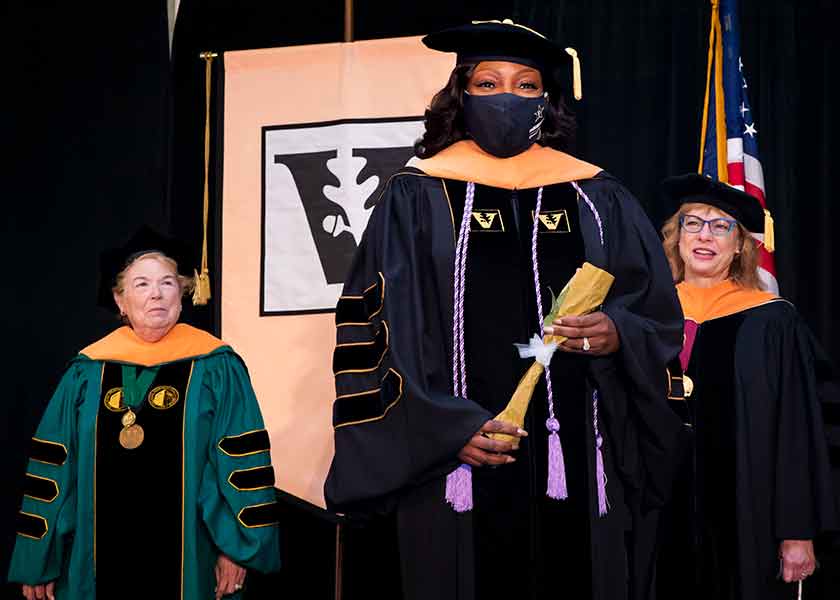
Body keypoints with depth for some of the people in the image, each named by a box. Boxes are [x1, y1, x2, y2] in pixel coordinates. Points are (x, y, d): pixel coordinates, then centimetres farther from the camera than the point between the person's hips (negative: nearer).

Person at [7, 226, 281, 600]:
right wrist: (39, 560, 3)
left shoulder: (214, 368, -3)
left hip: (188, 557, -2)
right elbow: (53, 466, 5)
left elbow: (242, 463, -5)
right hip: (101, 558, 2)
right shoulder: (87, 372, 3)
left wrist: (237, 548, -10)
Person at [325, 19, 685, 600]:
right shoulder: (418, 198, 3)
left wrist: (616, 334, -12)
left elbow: (661, 321, 11)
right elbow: (373, 330, -3)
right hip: (455, 465, -2)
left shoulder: (598, 200, 10)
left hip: (574, 469, 2)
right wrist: (446, 429, -14)